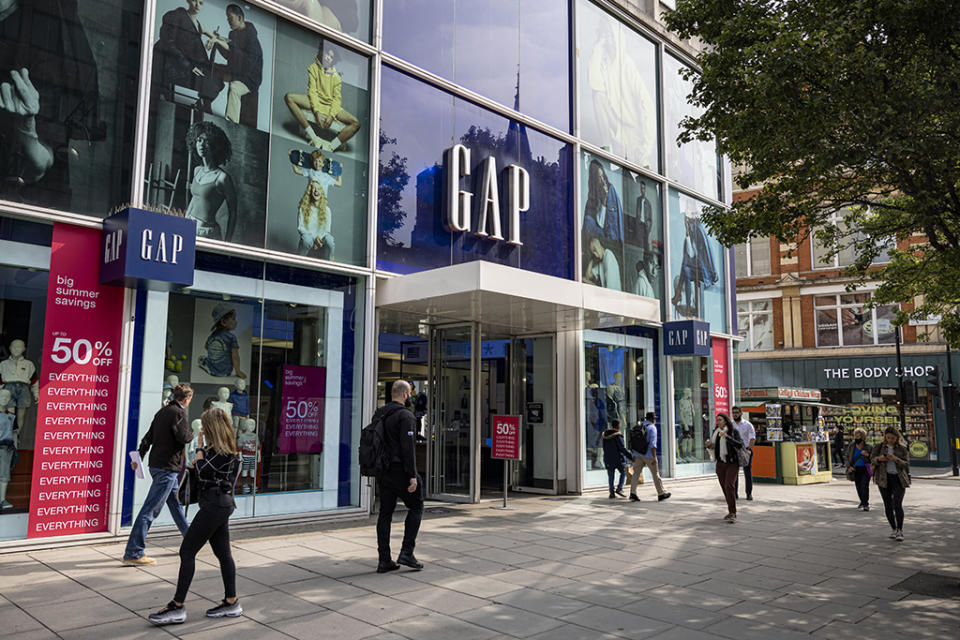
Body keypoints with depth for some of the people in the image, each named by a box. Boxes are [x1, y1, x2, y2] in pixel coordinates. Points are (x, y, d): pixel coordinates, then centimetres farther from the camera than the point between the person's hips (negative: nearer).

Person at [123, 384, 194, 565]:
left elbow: (148, 436, 13)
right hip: (167, 468, -10)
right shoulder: (178, 413, -13)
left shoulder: (162, 412, 13)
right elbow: (184, 437, -22)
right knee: (150, 509, -7)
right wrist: (192, 431, -1)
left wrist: (139, 457, 15)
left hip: (157, 464, 10)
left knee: (176, 503, 19)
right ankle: (132, 553, -4)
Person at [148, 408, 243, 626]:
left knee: (187, 551, -6)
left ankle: (177, 607, -3)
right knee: (223, 552, 13)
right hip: (223, 503, 11)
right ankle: (231, 602, 19)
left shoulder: (220, 450, -15)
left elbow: (202, 472, -20)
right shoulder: (227, 449, 15)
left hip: (214, 504, -11)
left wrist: (201, 447, -10)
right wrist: (200, 461, 4)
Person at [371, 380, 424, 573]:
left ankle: (384, 560, 10)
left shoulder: (378, 414, 13)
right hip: (399, 470, -7)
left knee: (385, 513, 9)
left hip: (382, 470, 7)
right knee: (416, 507, 8)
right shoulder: (406, 415, -13)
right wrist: (412, 476, -17)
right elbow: (407, 447, -19)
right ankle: (406, 553, 2)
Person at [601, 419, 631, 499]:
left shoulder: (605, 435, 4)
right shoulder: (617, 435, -16)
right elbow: (622, 448, -18)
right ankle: (619, 489, -2)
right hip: (617, 458, -5)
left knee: (611, 476, 9)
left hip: (608, 458, 5)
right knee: (623, 473, 11)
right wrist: (630, 457, -13)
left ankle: (612, 492, 8)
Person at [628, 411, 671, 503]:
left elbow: (633, 442, 13)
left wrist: (634, 456, 18)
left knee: (636, 474, 0)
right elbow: (653, 444, -17)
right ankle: (661, 494, 17)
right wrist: (654, 457, -18)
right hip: (648, 455, -5)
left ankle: (633, 493, -11)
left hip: (638, 455, 5)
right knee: (656, 474, 7)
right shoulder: (652, 428, -8)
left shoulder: (638, 427, 12)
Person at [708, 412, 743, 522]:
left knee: (729, 486, -18)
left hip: (732, 463, -5)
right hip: (720, 463, 6)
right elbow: (714, 446, 19)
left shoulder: (734, 431, -7)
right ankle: (731, 512, 21)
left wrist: (727, 437, -27)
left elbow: (740, 445, -19)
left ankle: (733, 514, -16)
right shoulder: (716, 432, 8)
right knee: (725, 488, 8)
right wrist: (709, 445, -4)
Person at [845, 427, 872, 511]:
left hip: (865, 469, -4)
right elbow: (848, 457, 10)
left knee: (864, 486, -13)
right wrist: (849, 466, -4)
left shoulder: (867, 447, -7)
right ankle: (862, 501, 31)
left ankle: (866, 504, -9)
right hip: (856, 469, 4)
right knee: (858, 486, 11)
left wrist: (867, 455, -21)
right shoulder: (851, 446, 1)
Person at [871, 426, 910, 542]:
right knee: (888, 505, 6)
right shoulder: (879, 447, 7)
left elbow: (906, 464, -2)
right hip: (884, 479, 2)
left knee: (897, 504, -14)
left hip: (899, 479, -2)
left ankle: (900, 531, -9)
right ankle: (893, 529, 21)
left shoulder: (902, 449, 5)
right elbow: (872, 460, 5)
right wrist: (878, 459, -17)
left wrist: (896, 459, -20)